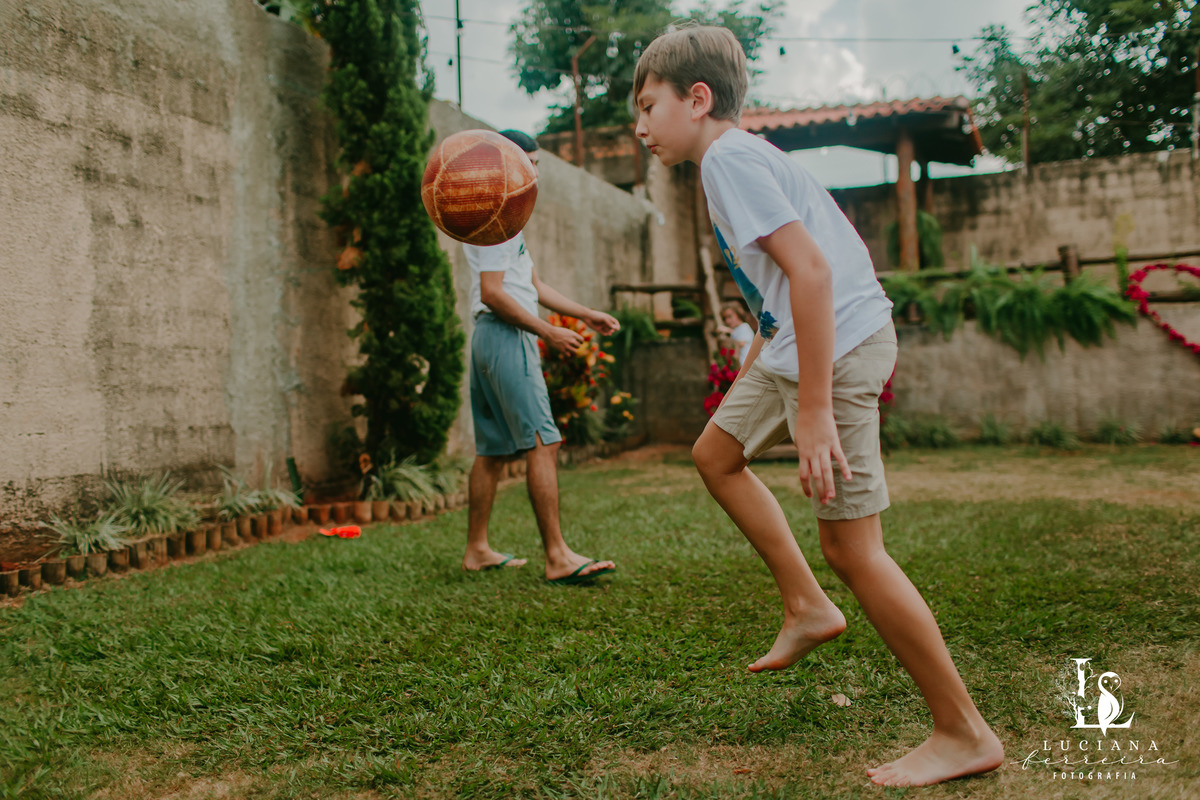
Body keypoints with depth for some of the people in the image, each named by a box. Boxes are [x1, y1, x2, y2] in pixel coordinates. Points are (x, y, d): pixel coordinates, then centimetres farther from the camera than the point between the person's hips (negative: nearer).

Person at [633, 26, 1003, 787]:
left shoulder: (728, 158, -12)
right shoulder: (745, 155, 18)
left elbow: (811, 269, -23)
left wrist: (815, 411, -26)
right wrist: (761, 352, 29)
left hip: (839, 344, -11)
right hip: (797, 338, 11)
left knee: (850, 544, -7)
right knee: (717, 453, 23)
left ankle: (966, 735, 5)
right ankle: (807, 606, 26)